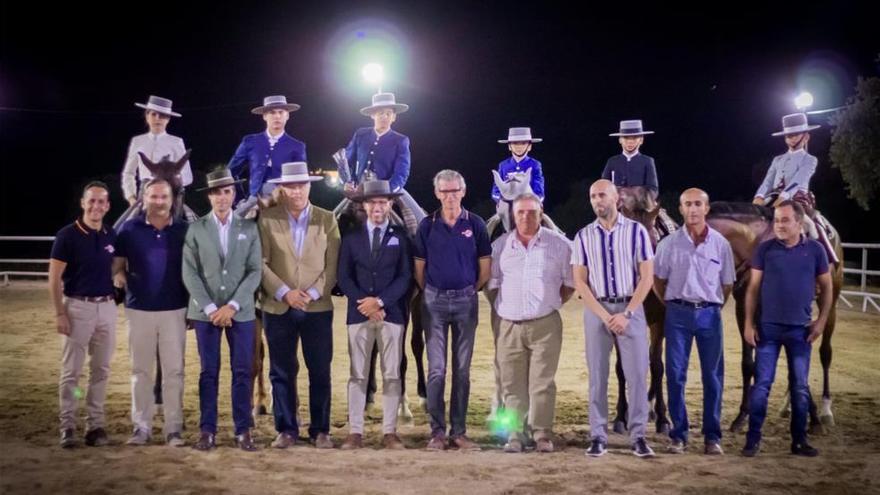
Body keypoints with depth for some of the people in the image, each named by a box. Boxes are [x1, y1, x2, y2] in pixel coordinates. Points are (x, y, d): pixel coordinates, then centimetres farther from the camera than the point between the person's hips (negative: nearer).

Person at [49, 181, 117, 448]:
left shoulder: (112, 235, 6)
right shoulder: (67, 235, -7)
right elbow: (54, 278, -8)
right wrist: (59, 313, -13)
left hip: (107, 307, 4)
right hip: (77, 307, -4)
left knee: (101, 370, 9)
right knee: (71, 371, 1)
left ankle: (96, 425, 17)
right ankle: (67, 427, 8)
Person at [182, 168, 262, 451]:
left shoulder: (249, 228, 6)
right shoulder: (196, 229, 5)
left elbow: (255, 271, 0)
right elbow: (190, 273, -1)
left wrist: (232, 306, -10)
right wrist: (210, 308, -10)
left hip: (241, 311, 0)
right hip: (206, 312, 0)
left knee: (242, 372, 1)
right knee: (209, 372, 4)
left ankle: (243, 431, 7)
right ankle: (207, 431, 9)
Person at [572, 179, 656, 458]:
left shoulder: (636, 231, 0)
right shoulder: (583, 236, 4)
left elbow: (647, 276, -3)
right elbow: (579, 281, 1)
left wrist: (626, 314, -12)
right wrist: (605, 316, -9)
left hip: (630, 309, -1)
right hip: (596, 310, 1)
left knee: (637, 374, -2)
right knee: (597, 376, 3)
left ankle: (638, 436, 7)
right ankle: (598, 436, 10)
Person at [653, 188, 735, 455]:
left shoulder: (721, 244, 2)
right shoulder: (669, 243, 1)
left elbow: (728, 283, 10)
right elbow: (658, 279, 9)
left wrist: (714, 306, 6)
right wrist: (670, 305, 6)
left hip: (709, 313, 1)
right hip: (678, 314, 0)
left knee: (713, 376, 4)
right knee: (675, 375, 1)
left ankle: (712, 436, 13)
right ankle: (679, 434, 11)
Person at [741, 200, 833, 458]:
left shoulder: (815, 250, 1)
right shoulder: (765, 249, -2)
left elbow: (826, 288, 8)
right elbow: (753, 287, 0)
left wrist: (821, 321, 0)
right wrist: (749, 323, -4)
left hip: (801, 329, 1)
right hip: (767, 327, -1)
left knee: (800, 386, 8)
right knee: (762, 384, 0)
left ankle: (799, 440, 19)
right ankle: (753, 439, 7)